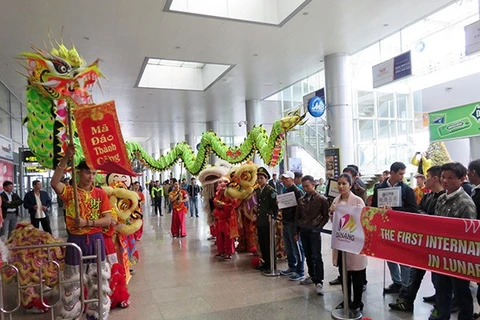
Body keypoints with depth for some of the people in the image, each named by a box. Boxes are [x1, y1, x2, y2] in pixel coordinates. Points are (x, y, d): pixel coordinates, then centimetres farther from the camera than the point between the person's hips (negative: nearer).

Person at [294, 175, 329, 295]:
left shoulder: (321, 199, -5)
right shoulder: (301, 200, 8)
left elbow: (325, 216, 0)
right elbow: (297, 216, 14)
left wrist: (318, 227, -9)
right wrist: (297, 232, 13)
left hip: (314, 231, -5)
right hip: (303, 231, 5)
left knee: (316, 257, -6)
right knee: (308, 256, 13)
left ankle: (319, 282, 0)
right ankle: (312, 277, 27)